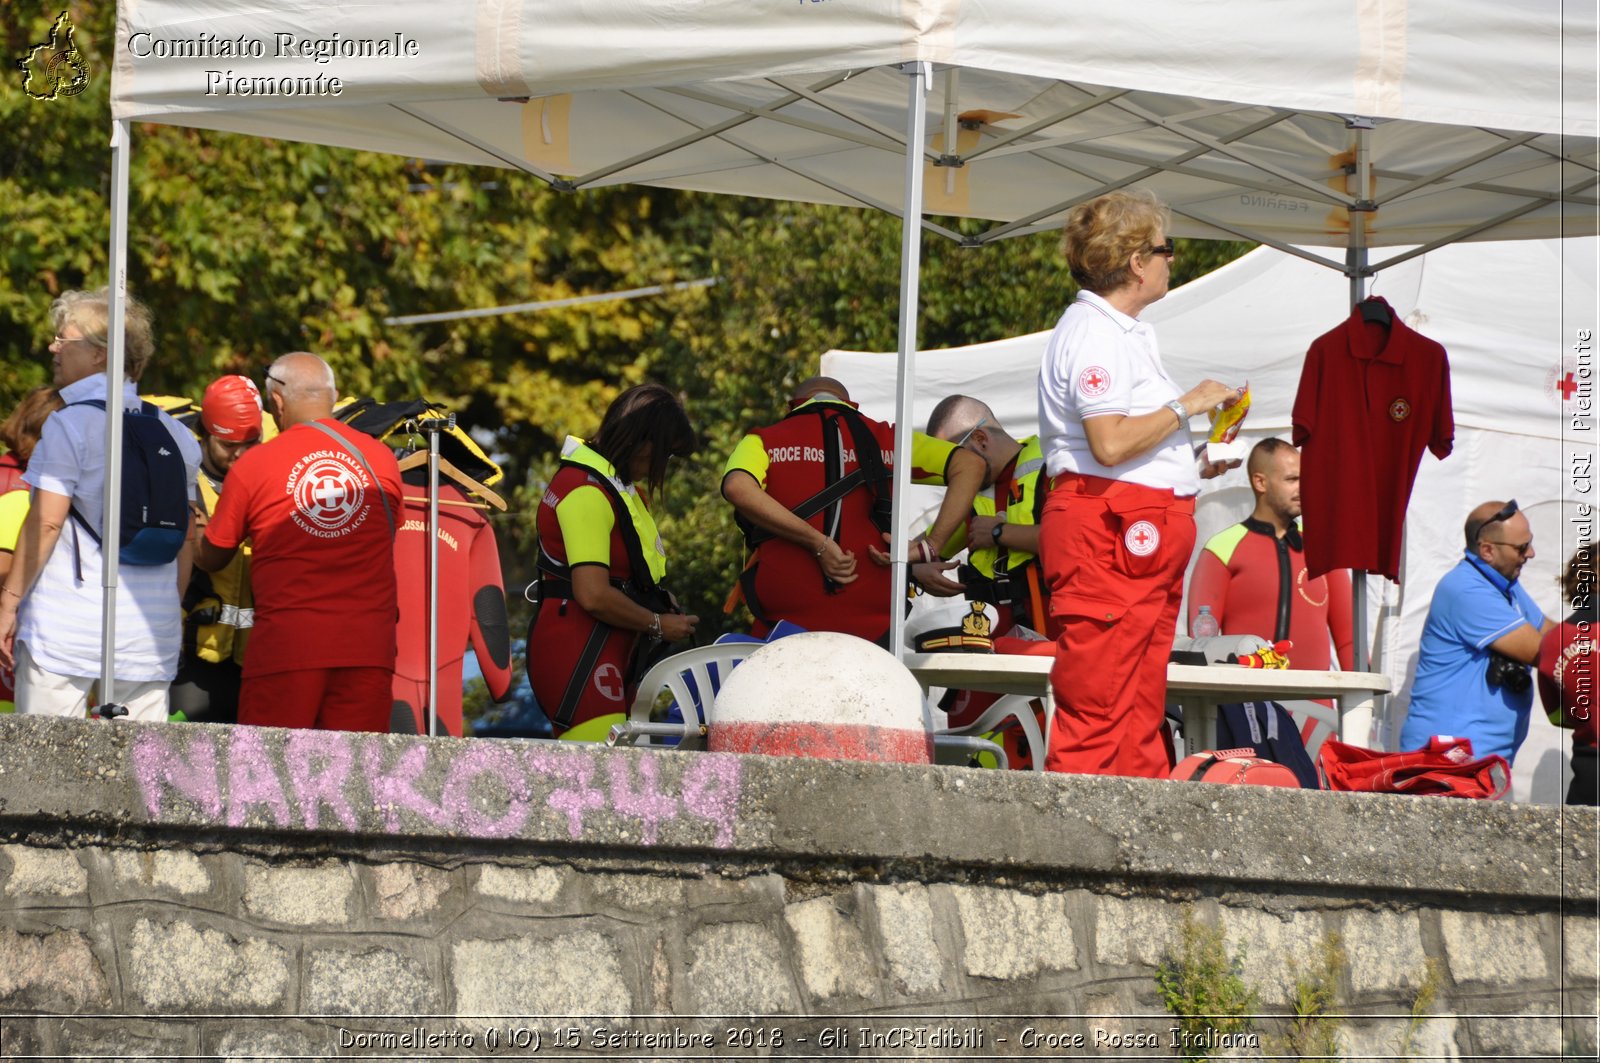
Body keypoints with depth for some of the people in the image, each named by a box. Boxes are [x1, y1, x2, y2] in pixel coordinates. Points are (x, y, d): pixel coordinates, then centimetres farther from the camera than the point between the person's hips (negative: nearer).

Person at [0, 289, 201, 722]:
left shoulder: (69, 425, -7)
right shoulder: (173, 433, 12)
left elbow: (46, 522, -11)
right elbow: (184, 541, 16)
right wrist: (172, 612, 24)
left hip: (67, 624, -6)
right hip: (149, 631, 6)